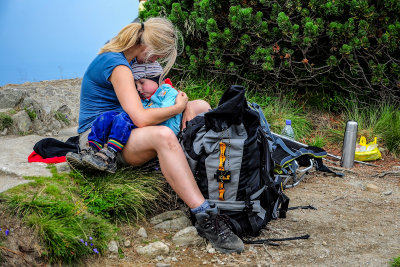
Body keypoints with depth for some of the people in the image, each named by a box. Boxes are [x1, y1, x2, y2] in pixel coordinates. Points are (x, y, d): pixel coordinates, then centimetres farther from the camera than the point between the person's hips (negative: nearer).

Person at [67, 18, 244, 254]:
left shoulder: (125, 57, 9)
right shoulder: (117, 65, -21)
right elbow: (141, 119, -31)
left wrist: (185, 104, 3)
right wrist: (178, 107, -14)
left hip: (121, 127, 10)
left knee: (201, 106, 3)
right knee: (164, 136, -42)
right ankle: (205, 217, -42)